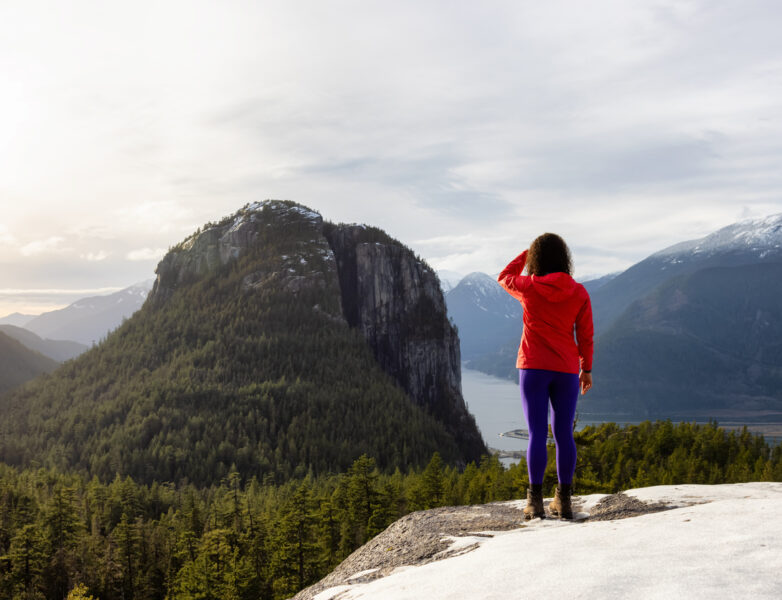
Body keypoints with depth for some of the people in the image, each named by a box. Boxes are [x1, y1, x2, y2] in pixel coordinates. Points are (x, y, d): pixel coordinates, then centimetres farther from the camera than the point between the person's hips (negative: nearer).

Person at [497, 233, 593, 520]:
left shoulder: (529, 288, -7)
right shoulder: (579, 293, -2)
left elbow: (504, 278, 16)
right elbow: (585, 336, 2)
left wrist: (527, 253, 20)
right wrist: (587, 369, 12)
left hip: (533, 367, -2)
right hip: (567, 369, 2)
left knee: (537, 433, -1)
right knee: (564, 433, 8)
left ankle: (535, 502, -2)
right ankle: (563, 500, 12)